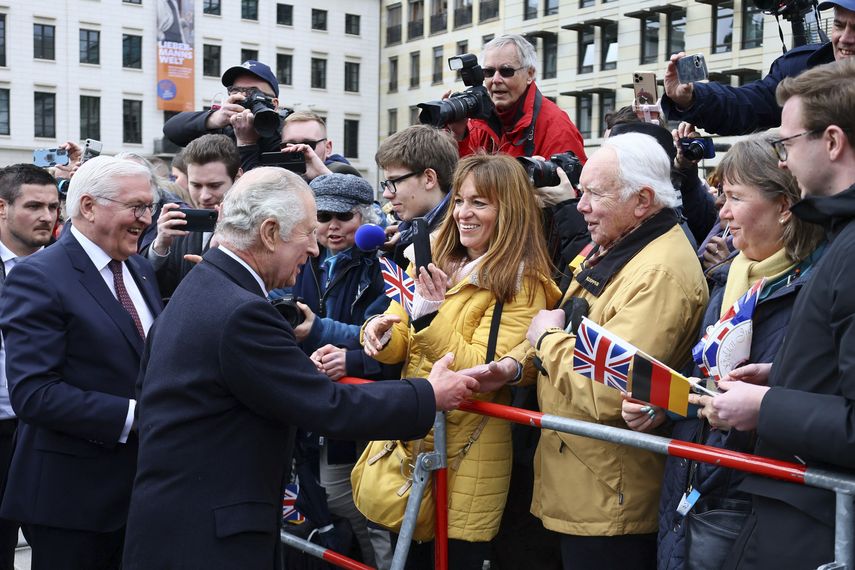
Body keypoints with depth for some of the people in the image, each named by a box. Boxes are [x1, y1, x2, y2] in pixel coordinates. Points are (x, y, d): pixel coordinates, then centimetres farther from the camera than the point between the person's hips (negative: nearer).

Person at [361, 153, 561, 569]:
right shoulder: (435, 261, 8)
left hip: (465, 455, -6)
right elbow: (399, 347, 7)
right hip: (412, 438, 6)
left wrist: (431, 318, -28)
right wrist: (380, 331, -15)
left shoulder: (521, 286, -12)